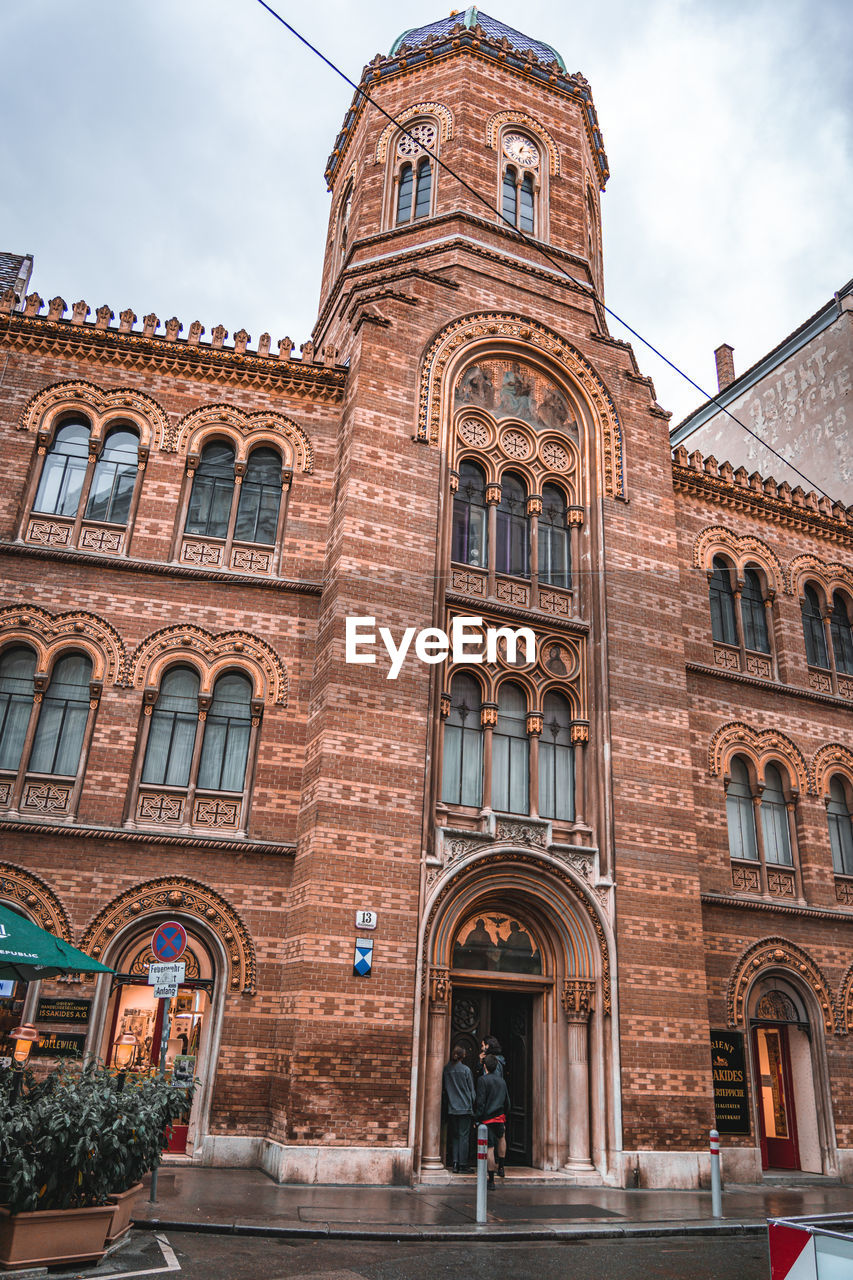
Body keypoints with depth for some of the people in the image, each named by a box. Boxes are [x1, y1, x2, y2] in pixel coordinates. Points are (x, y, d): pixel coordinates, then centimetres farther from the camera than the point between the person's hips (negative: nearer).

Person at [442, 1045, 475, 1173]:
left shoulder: (446, 1070, 1)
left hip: (451, 1109, 3)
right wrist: (472, 1106, 10)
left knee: (454, 1136, 10)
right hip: (465, 1108, -3)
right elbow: (471, 1089, -1)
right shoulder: (466, 1070, -7)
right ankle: (462, 1165, 2)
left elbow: (444, 1087, 8)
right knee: (463, 1136, 2)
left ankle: (455, 1163, 7)